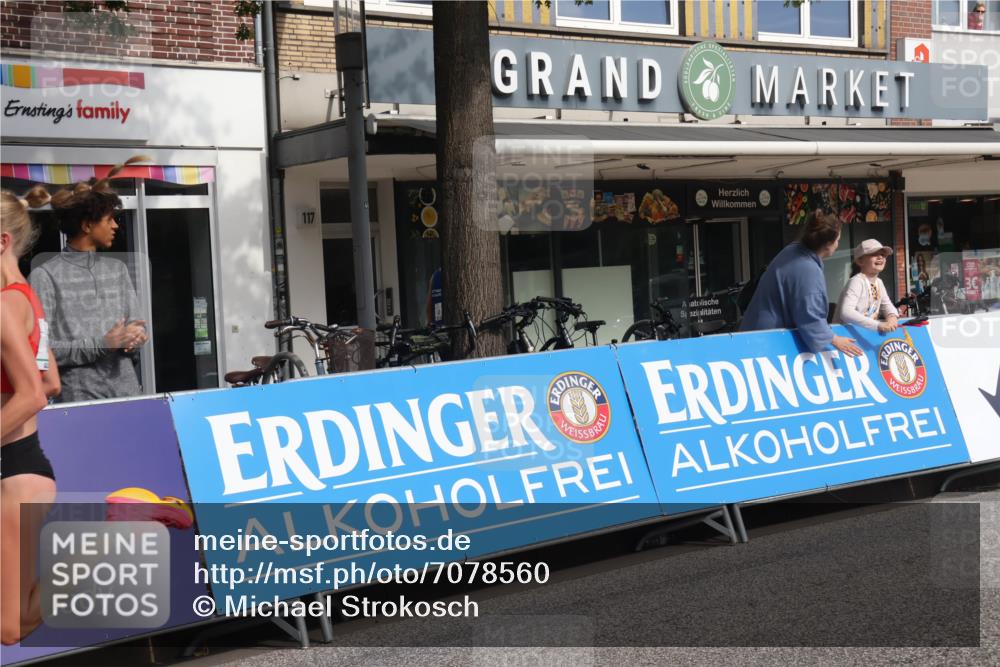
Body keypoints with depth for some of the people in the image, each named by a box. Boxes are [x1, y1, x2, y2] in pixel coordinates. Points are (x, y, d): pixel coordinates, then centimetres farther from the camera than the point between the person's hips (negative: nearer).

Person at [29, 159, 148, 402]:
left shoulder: (118, 269, 13)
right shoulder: (45, 276, -6)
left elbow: (135, 326, 13)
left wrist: (136, 336, -10)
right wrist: (102, 344, -17)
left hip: (129, 392, 5)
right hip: (78, 400, -5)